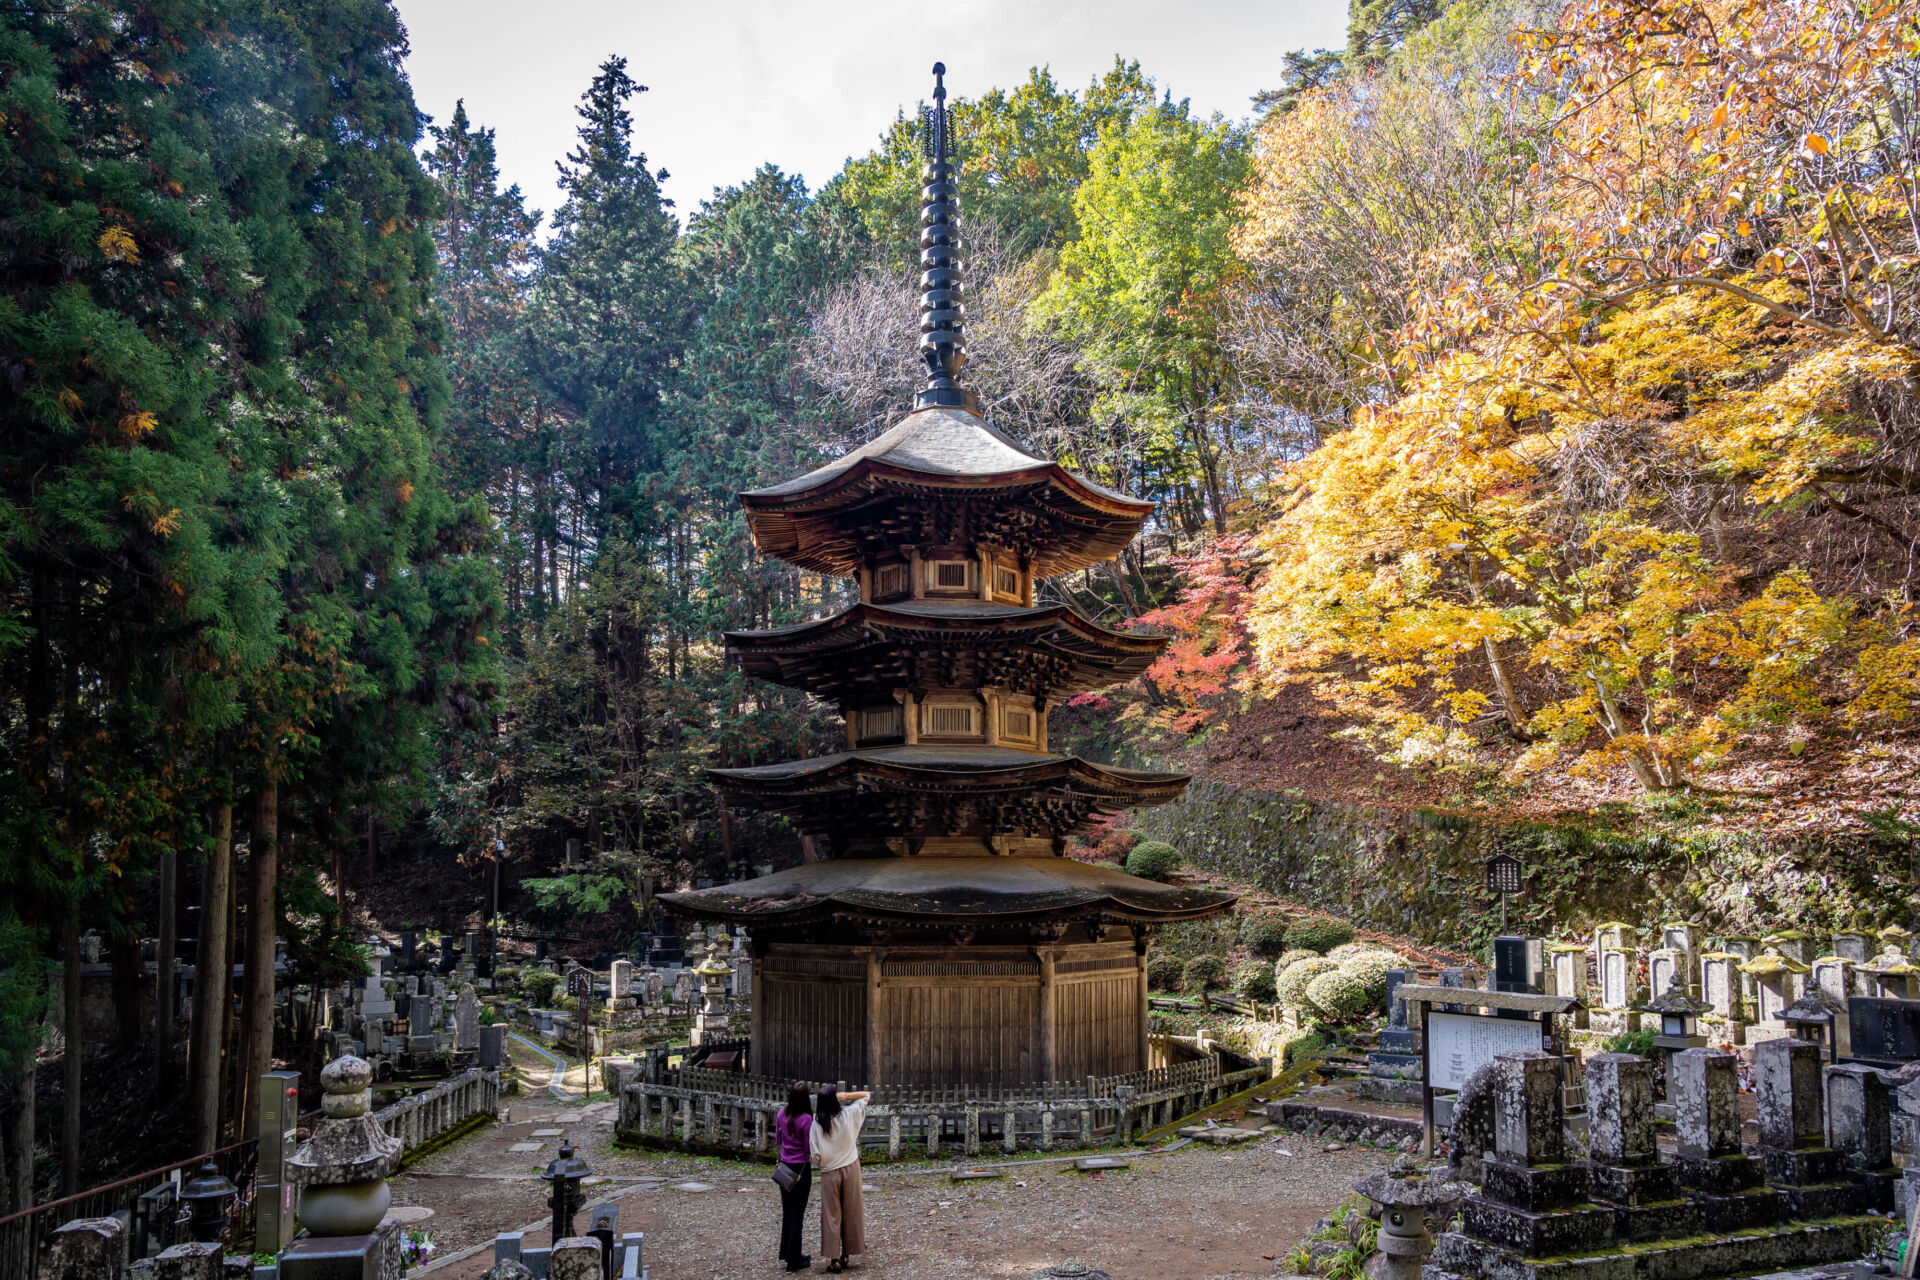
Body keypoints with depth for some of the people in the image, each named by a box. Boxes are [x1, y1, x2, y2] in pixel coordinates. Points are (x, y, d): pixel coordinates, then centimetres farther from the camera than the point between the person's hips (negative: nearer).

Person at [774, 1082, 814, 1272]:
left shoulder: (781, 1114, -4)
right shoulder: (806, 1119, -21)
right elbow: (809, 1149, -16)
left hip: (784, 1167, 6)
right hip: (801, 1168, -6)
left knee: (787, 1211, 19)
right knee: (797, 1213, 4)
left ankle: (786, 1252, 31)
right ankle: (793, 1260, 11)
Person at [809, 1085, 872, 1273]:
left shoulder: (817, 1123, -13)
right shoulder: (848, 1115, -8)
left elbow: (816, 1155, -13)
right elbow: (866, 1095, 7)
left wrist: (821, 1163, 8)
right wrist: (845, 1096, -5)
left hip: (829, 1173, -1)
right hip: (850, 1169, 1)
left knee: (831, 1215, 6)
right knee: (851, 1213, 13)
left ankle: (834, 1259, 5)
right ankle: (846, 1254, 19)